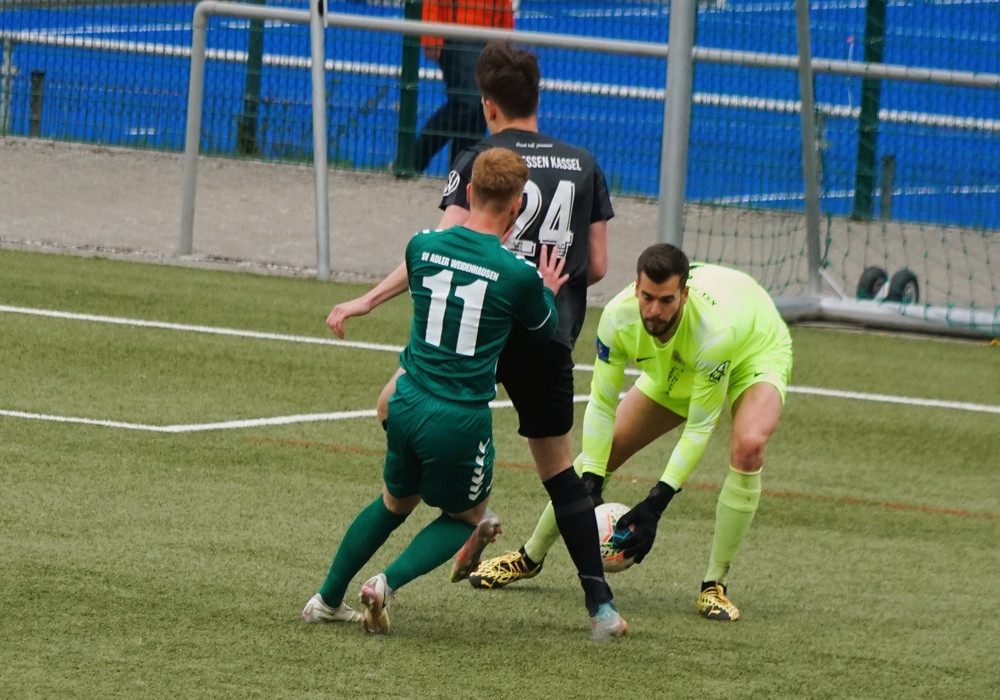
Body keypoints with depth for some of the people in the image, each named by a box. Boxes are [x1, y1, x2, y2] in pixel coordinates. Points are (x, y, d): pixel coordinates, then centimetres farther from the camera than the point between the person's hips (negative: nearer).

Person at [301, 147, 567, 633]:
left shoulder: (423, 246, -2)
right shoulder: (519, 275, -13)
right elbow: (545, 330, 8)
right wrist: (549, 291, 28)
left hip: (407, 407, 4)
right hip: (461, 420, -4)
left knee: (394, 503, 29)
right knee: (464, 518, 21)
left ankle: (327, 600, 30)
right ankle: (387, 584, -1)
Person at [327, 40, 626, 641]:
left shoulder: (478, 163, 1)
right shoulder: (585, 167, 13)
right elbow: (597, 266, 12)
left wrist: (367, 301, -6)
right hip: (553, 341, 4)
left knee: (395, 410, 13)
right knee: (558, 468, 17)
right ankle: (602, 607, 8)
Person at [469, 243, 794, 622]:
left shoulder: (713, 329, -43)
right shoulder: (619, 316, -33)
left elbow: (700, 428, -34)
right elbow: (601, 403, -21)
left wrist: (655, 505, -36)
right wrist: (590, 487, -27)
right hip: (675, 369, 4)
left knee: (747, 446, -33)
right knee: (598, 452, 0)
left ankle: (714, 585, -19)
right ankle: (530, 557, 23)